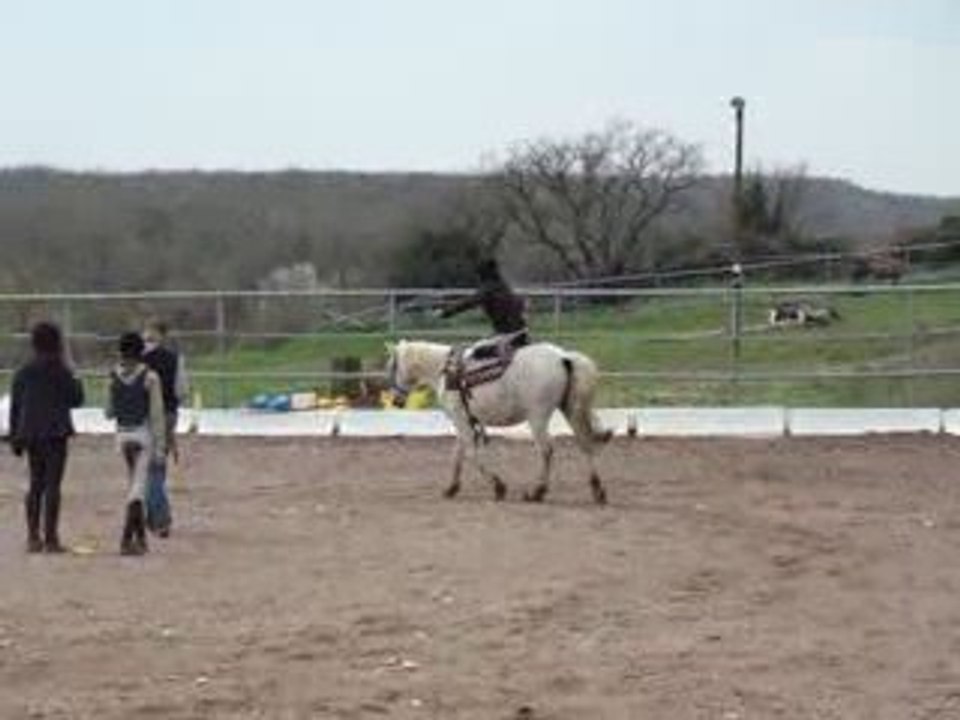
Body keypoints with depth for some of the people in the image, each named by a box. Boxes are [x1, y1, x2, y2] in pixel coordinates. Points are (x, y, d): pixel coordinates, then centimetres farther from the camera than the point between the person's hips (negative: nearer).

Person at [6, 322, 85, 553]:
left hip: (30, 435, 5)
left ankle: (33, 537, 12)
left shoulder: (23, 373, 7)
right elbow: (76, 399, -2)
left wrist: (15, 439, 15)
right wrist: (74, 380, 13)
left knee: (36, 484, 13)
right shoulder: (60, 372, -9)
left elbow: (15, 408, 9)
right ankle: (50, 538, -5)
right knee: (52, 485, -3)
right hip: (55, 434, -5)